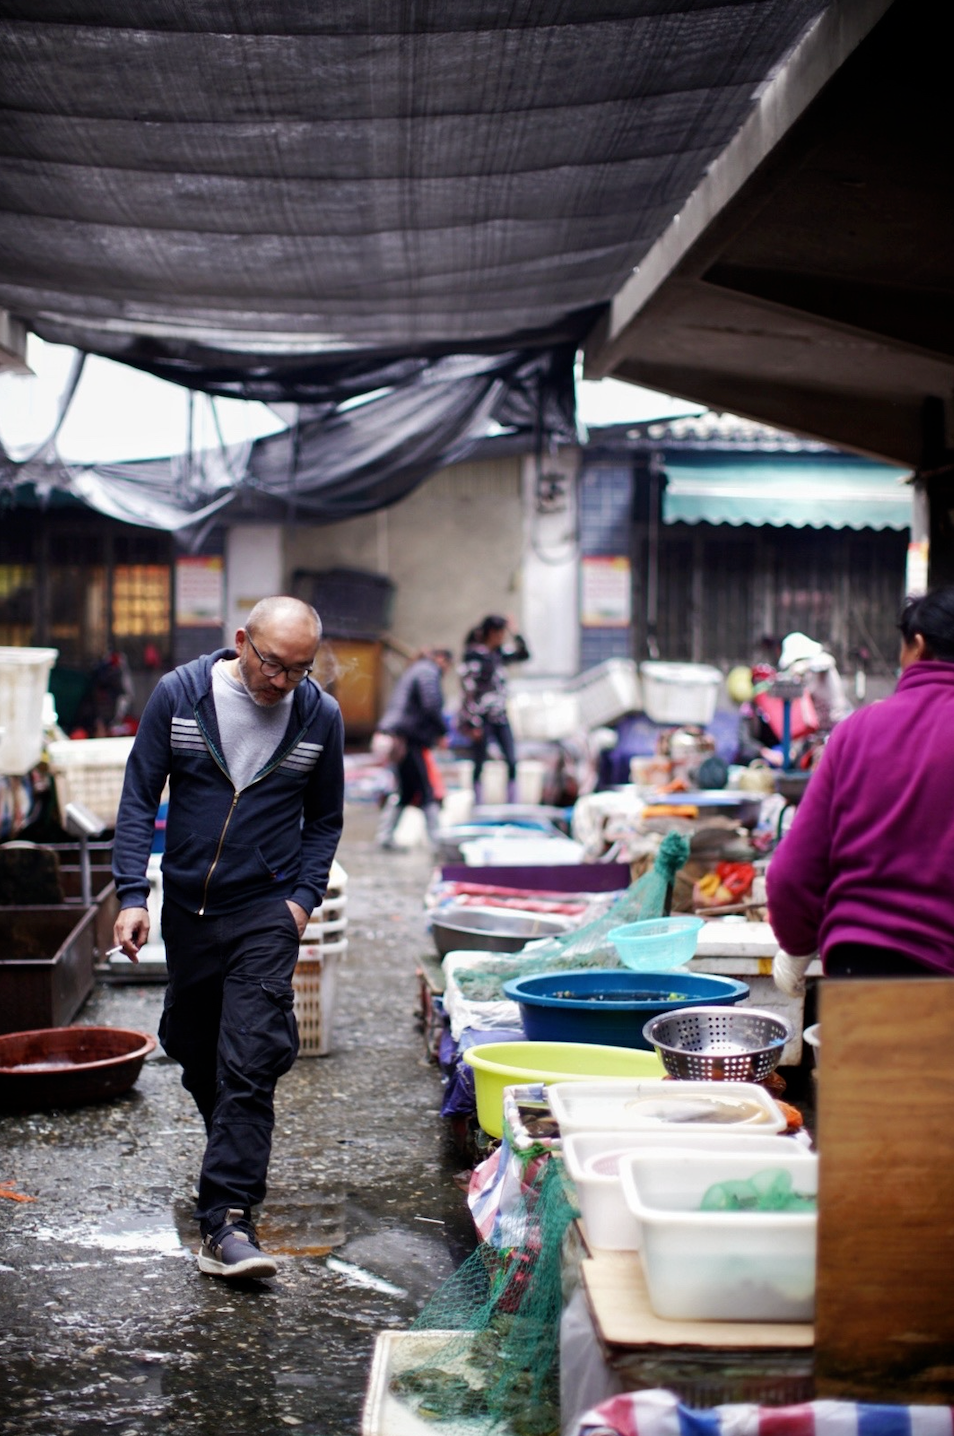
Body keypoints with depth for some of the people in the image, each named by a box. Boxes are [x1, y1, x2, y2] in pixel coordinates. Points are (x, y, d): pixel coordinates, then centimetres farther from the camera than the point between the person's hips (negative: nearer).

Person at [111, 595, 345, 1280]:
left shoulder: (321, 716, -3)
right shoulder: (179, 695, -6)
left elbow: (325, 818, 10)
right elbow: (140, 799, -1)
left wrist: (306, 896, -3)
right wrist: (132, 894, -10)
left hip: (268, 911, -2)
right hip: (187, 906, 2)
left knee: (250, 1063, -13)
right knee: (193, 1047, 16)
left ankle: (226, 1221, -14)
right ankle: (238, 1164, 41)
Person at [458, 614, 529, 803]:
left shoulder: (498, 653, 11)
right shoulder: (474, 655, -11)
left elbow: (523, 655, 25)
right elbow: (469, 691, -14)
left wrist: (515, 633, 12)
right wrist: (474, 723, -16)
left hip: (499, 716, 7)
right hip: (482, 718, -7)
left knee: (512, 761, -1)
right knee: (479, 765, 0)